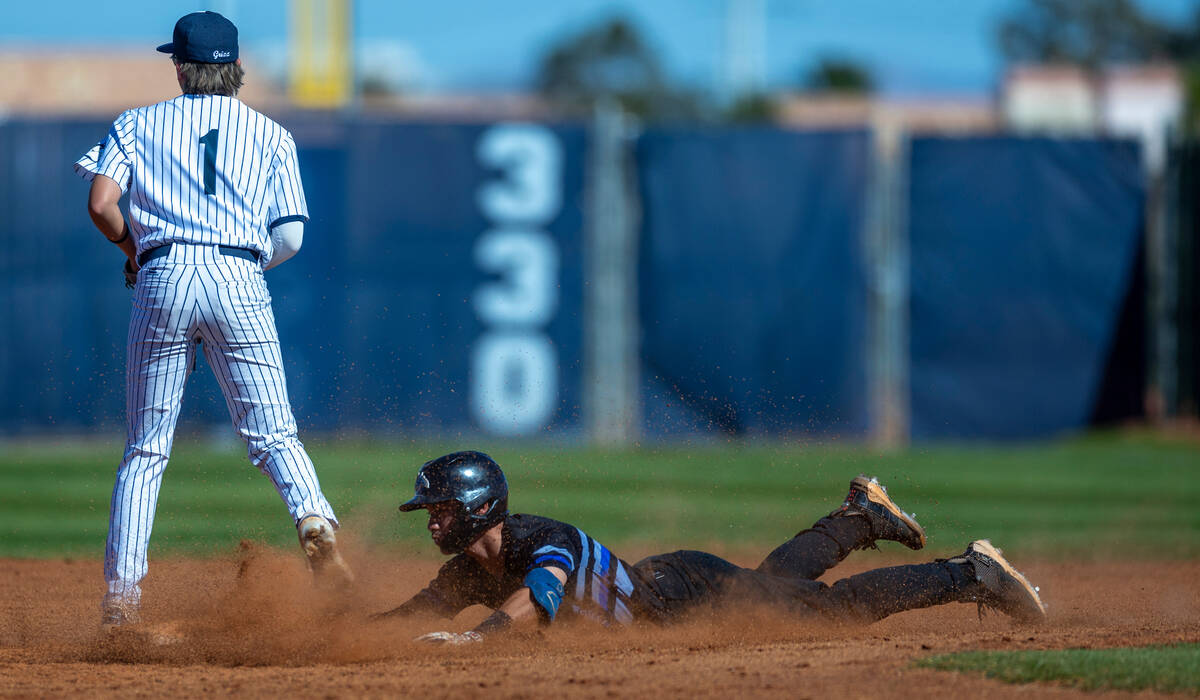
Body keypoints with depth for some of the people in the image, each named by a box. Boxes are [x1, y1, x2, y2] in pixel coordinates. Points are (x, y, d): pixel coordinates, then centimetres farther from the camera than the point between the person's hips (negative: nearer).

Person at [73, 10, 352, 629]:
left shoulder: (139, 125, 13)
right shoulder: (272, 135, 15)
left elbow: (101, 205, -1)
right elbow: (290, 234, 7)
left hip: (163, 277, 0)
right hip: (240, 281, 0)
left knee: (145, 447, 7)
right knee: (273, 434, 1)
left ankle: (120, 595, 1)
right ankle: (316, 524, -28)